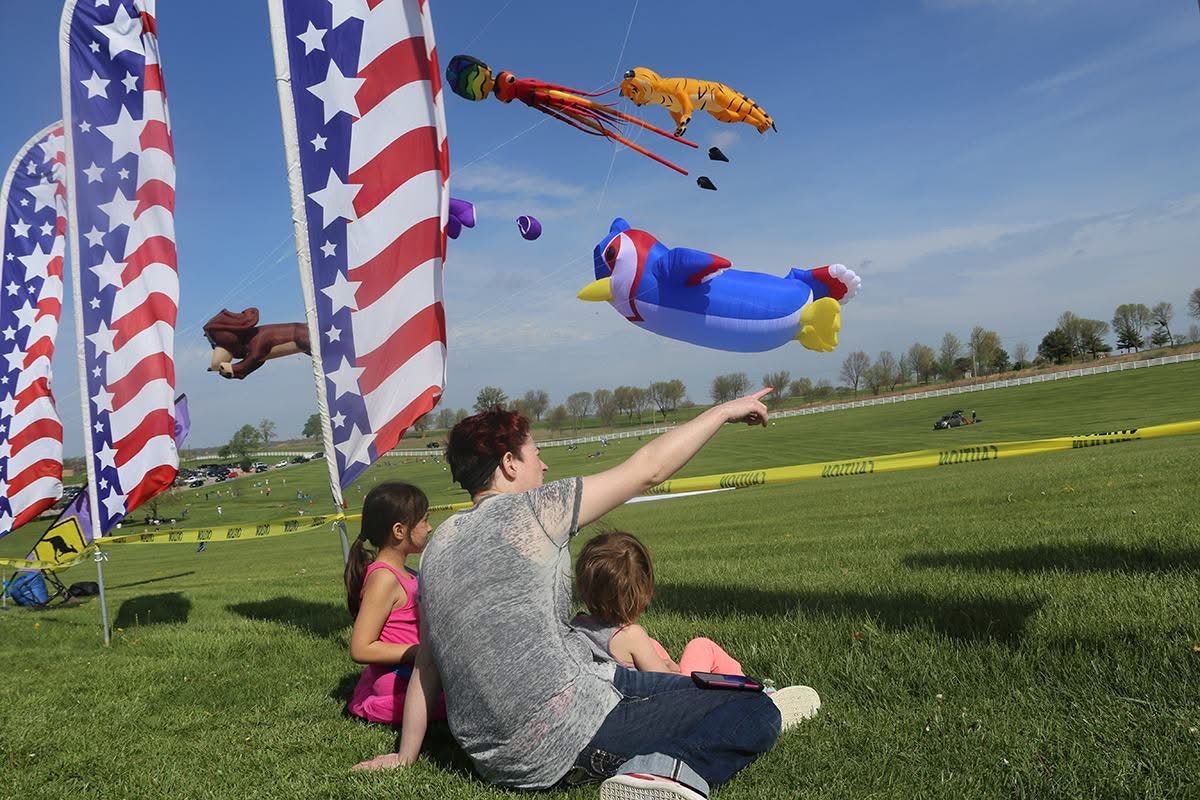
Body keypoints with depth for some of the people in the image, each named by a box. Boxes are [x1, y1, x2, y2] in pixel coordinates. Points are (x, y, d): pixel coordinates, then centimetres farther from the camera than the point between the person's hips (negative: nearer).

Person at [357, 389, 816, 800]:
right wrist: (725, 411, 8)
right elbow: (650, 467, -4)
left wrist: (406, 755, 24)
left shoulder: (438, 545, 9)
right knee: (756, 715, -7)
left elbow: (425, 665, 13)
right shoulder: (530, 510, -10)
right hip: (562, 742, -8)